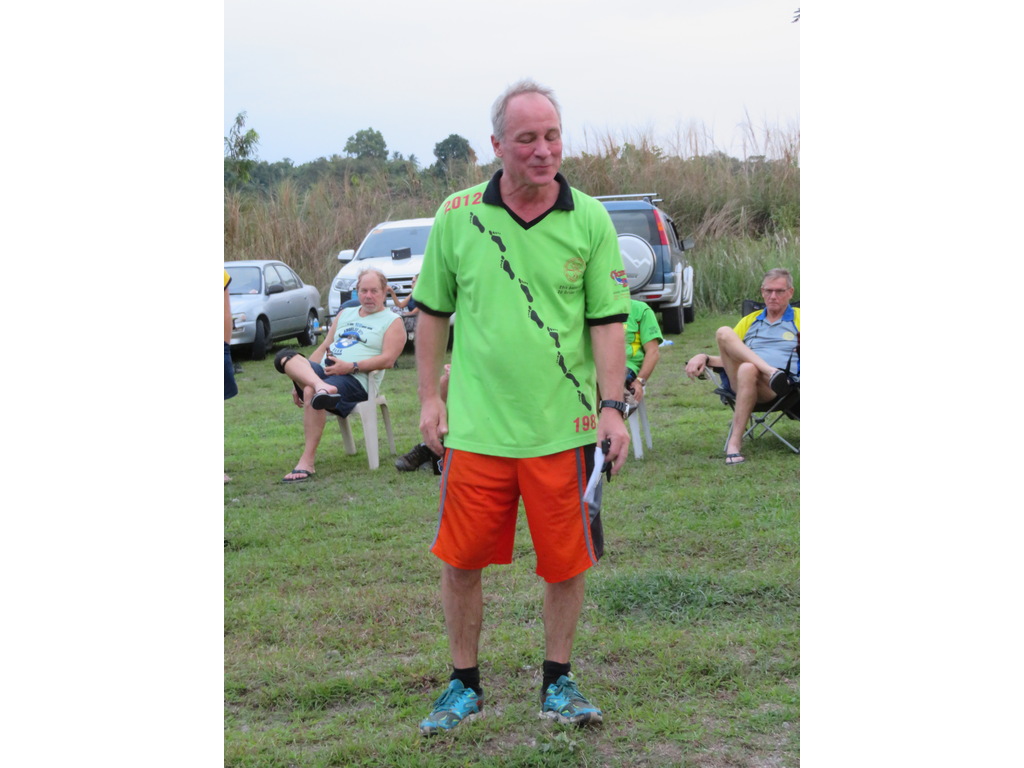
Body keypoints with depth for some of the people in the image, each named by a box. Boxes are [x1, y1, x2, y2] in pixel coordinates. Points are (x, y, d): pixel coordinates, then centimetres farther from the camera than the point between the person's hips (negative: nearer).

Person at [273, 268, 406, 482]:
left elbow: (388, 360, -7)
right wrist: (299, 382, 15)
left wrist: (351, 367, -18)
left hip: (355, 380, -7)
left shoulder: (392, 322, 7)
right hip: (323, 371, 7)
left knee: (310, 392, -36)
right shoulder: (345, 314, 27)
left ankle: (307, 461, -33)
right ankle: (321, 387, -50)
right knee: (285, 356, -20)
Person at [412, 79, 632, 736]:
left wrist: (612, 406, -8)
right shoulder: (457, 215, 2)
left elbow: (608, 320, 0)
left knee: (566, 563, 7)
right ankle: (465, 683, 25)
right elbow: (434, 311, 10)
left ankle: (558, 681, 26)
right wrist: (430, 396, 7)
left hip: (565, 428, 0)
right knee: (461, 562, 7)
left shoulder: (591, 219, 0)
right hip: (475, 428, 1)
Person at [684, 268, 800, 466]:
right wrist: (704, 358, 7)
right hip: (739, 381, 4)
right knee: (724, 333, -21)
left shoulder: (798, 318, 19)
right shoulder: (749, 321, 30)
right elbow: (729, 359, 26)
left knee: (748, 369, -40)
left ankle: (735, 442, -38)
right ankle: (772, 372, -37)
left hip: (775, 385, -4)